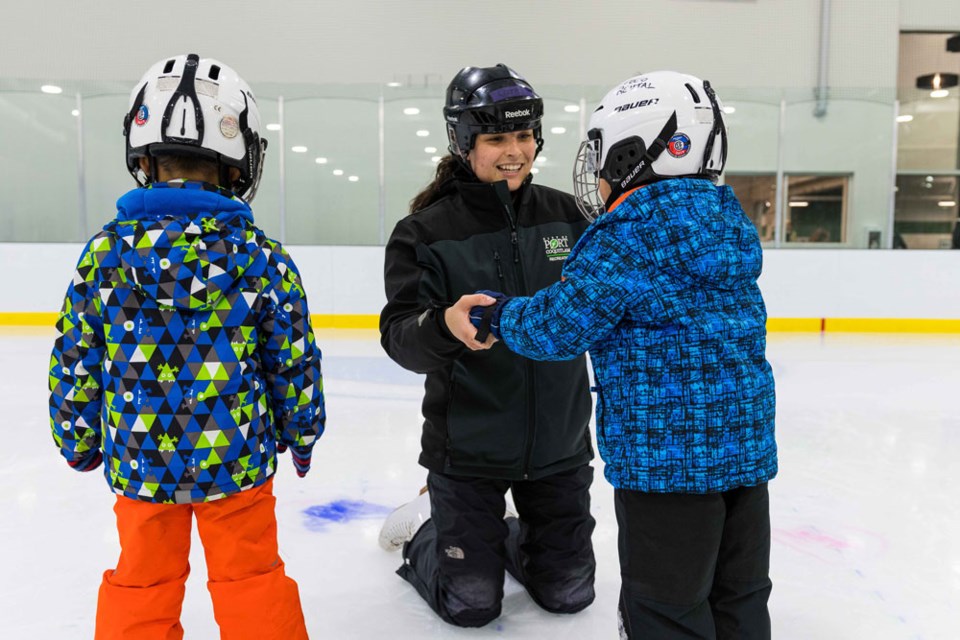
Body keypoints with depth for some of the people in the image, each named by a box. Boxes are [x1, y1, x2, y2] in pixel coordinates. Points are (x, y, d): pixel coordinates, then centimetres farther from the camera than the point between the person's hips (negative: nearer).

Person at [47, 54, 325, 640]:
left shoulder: (105, 252, -8)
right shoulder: (261, 257, -13)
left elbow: (74, 364, 0)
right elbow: (294, 365, -7)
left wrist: (79, 443, 15)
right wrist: (302, 435, 10)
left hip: (137, 461, 2)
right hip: (238, 461, -2)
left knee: (141, 581, 21)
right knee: (251, 578, 15)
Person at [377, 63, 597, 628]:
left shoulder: (564, 215, -2)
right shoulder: (427, 230, -11)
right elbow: (400, 338, -18)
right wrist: (444, 326, -38)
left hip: (559, 441, 3)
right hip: (468, 448, -3)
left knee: (568, 594, 15)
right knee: (470, 605, 8)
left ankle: (504, 537, 45)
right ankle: (424, 532, 37)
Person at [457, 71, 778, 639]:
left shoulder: (626, 237, -16)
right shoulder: (728, 224, 10)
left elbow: (557, 328, -16)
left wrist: (494, 313, 2)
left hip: (667, 456, -8)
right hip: (747, 443, 8)